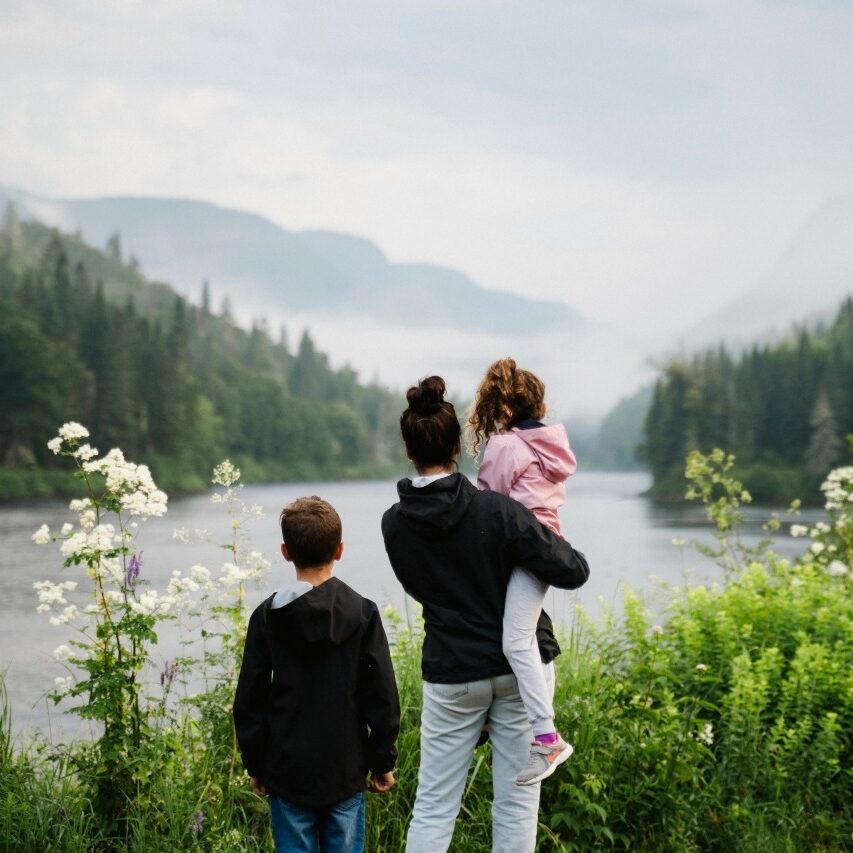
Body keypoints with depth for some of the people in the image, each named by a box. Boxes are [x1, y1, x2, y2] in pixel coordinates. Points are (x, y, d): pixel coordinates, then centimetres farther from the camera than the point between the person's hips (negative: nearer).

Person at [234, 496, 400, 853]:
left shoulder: (266, 616, -3)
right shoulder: (362, 612, -4)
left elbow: (249, 699, 1)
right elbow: (381, 695, -3)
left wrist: (255, 764, 11)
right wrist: (383, 761, 7)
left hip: (288, 771, 0)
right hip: (346, 770, 0)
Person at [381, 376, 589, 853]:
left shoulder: (395, 524, -5)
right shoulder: (498, 511, -16)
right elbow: (573, 572, -15)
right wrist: (547, 540, 5)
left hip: (451, 675, 2)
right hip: (520, 667, -2)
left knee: (433, 806, 9)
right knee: (517, 802, 7)